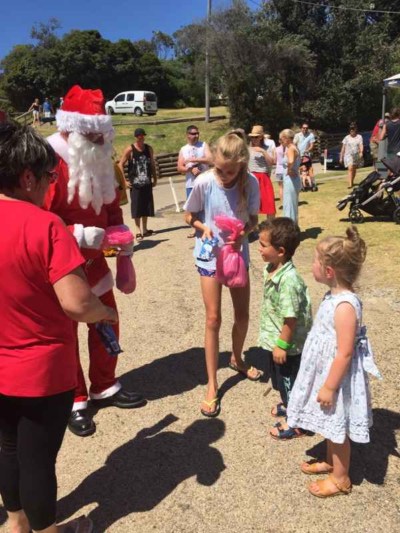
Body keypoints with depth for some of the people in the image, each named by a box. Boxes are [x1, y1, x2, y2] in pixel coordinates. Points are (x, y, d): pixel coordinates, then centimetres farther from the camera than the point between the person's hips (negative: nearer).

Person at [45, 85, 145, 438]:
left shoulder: (101, 161, 6)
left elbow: (112, 212, 12)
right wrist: (79, 235, -31)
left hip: (94, 263, 7)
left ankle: (104, 387, 35)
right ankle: (74, 401, 26)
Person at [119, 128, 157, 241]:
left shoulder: (149, 148, 6)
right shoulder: (129, 150, -7)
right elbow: (120, 165, -5)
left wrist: (155, 179, 11)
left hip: (147, 183, 4)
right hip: (135, 184, -4)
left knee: (146, 207, 10)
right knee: (136, 208, -4)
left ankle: (144, 229, 22)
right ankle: (138, 231, 1)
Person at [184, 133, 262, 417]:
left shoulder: (251, 183, -13)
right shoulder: (203, 183, -18)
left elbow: (253, 219, -2)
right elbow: (190, 216, -4)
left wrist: (243, 232, -22)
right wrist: (204, 227, -24)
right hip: (210, 255, -2)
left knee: (243, 313, 13)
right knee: (213, 319, -2)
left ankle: (237, 359, 43)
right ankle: (212, 385, 12)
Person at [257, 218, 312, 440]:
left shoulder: (288, 280, -33)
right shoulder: (271, 269, -3)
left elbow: (291, 318, -28)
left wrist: (282, 345, -19)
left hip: (288, 345, -9)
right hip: (274, 339, 9)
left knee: (290, 382, 12)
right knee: (280, 379, 28)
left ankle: (296, 424, 33)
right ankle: (288, 404, 53)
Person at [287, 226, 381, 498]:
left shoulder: (345, 305, -31)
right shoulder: (335, 294, -2)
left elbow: (345, 353, -27)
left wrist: (329, 387, -19)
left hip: (337, 377, -9)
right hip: (326, 371, 9)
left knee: (338, 429, 12)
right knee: (331, 426, 26)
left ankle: (340, 479, 33)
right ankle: (330, 462, 47)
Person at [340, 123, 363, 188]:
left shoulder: (359, 137, 6)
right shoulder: (346, 138, 4)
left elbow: (361, 145, -5)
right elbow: (343, 148, 6)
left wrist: (361, 152, -24)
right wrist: (341, 157, 4)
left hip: (357, 155, 2)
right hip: (348, 155, -2)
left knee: (354, 169, 12)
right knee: (350, 168, -18)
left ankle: (352, 182, 30)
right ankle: (350, 184, -25)